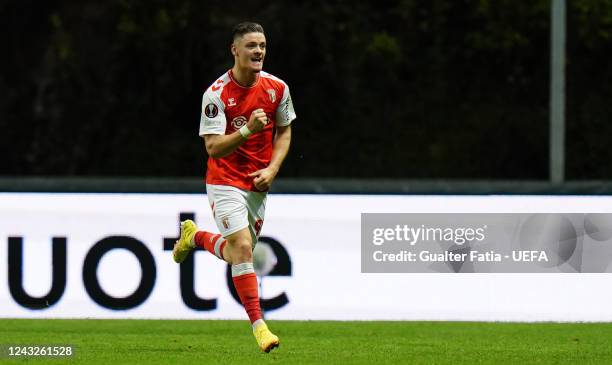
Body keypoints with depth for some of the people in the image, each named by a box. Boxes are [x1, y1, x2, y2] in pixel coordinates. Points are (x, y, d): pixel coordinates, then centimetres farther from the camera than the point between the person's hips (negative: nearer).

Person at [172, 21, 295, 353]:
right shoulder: (217, 94, -16)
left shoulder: (277, 88, -3)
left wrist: (272, 169, -4)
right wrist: (248, 129, -35)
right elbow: (213, 147, -19)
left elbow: (284, 131, 11)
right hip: (225, 181, -5)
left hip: (258, 184, 5)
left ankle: (194, 236, 45)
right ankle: (258, 325, -15)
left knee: (236, 256, 13)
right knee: (242, 247, -18)